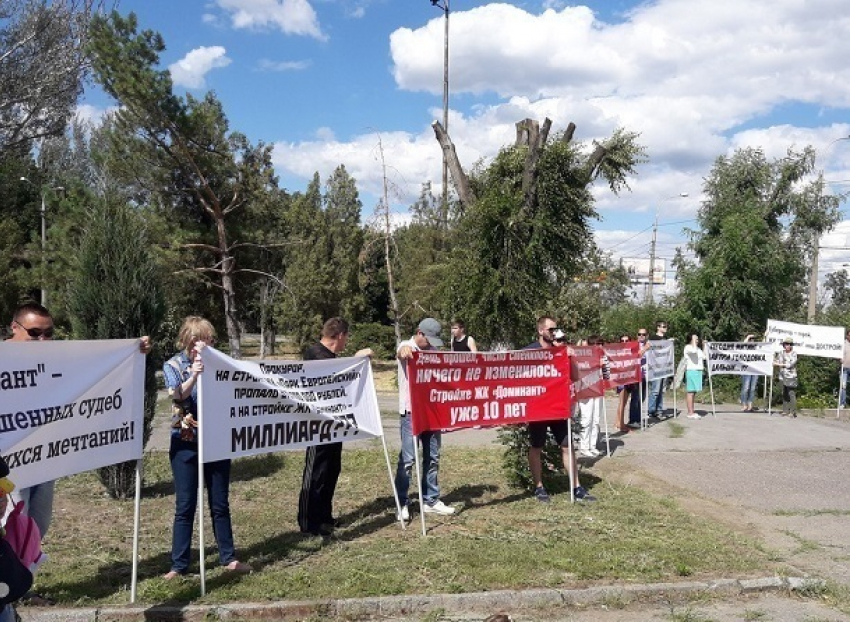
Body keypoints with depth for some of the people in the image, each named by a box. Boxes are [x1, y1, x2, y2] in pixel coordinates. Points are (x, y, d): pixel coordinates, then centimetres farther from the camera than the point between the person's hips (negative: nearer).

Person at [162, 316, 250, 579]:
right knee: (185, 506, 2)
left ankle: (228, 557, 20)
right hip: (186, 443, -2)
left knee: (220, 504, 9)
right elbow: (178, 396, -17)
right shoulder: (173, 365, -1)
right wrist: (194, 375, -32)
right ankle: (179, 565, 12)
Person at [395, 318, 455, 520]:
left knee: (432, 457, 11)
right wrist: (404, 350, -55)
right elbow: (401, 352, -31)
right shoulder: (406, 347, -6)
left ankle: (430, 500, 21)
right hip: (410, 411, -6)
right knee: (408, 458, -5)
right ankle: (402, 504, 4)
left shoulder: (433, 350, 12)